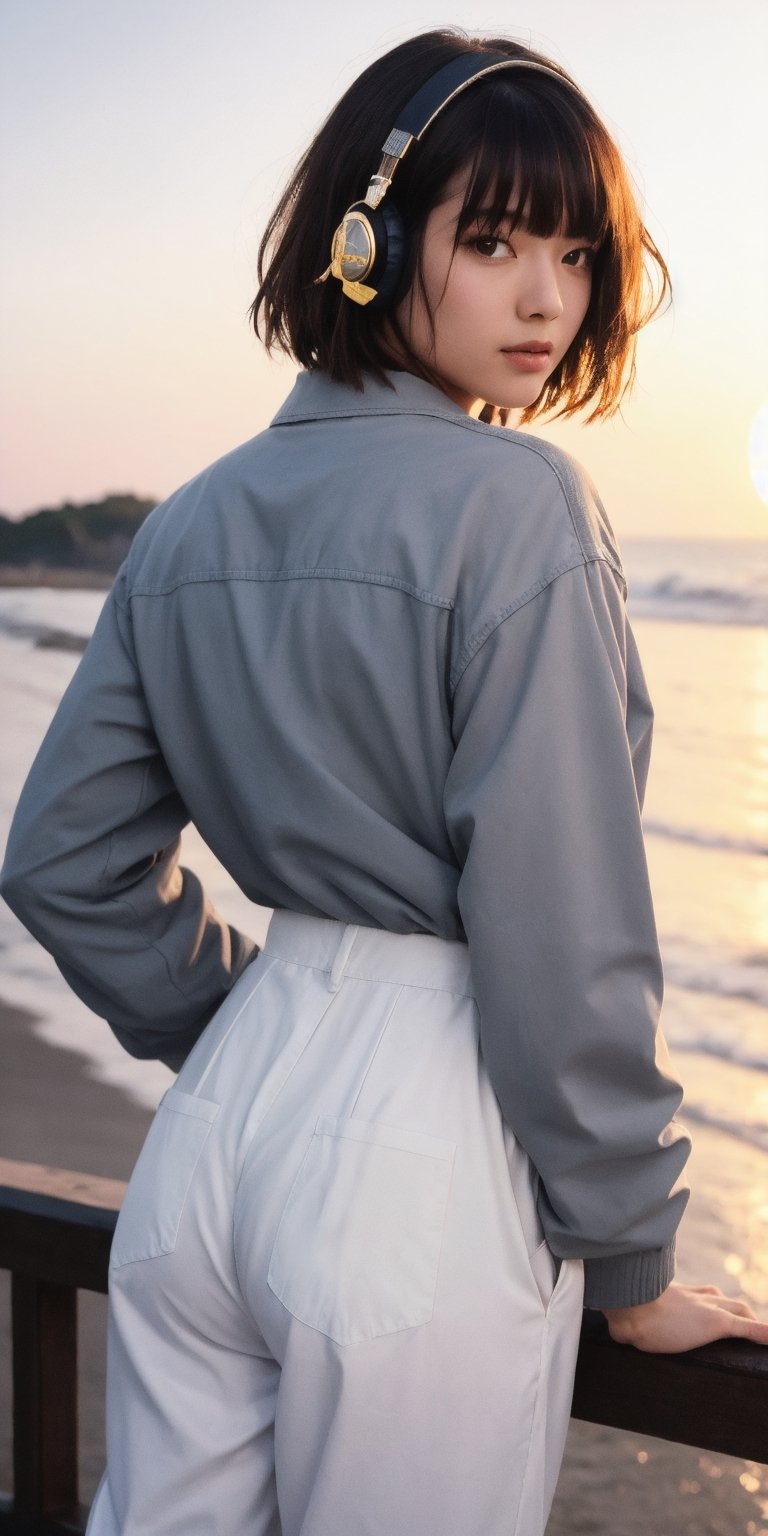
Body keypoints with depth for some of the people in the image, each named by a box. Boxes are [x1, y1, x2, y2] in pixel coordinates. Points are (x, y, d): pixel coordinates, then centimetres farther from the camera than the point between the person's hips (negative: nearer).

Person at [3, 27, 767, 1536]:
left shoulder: (196, 522, 6)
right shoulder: (518, 505, -15)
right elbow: (565, 940, -16)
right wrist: (632, 1266, -5)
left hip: (218, 1128, 7)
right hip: (431, 1153, -6)